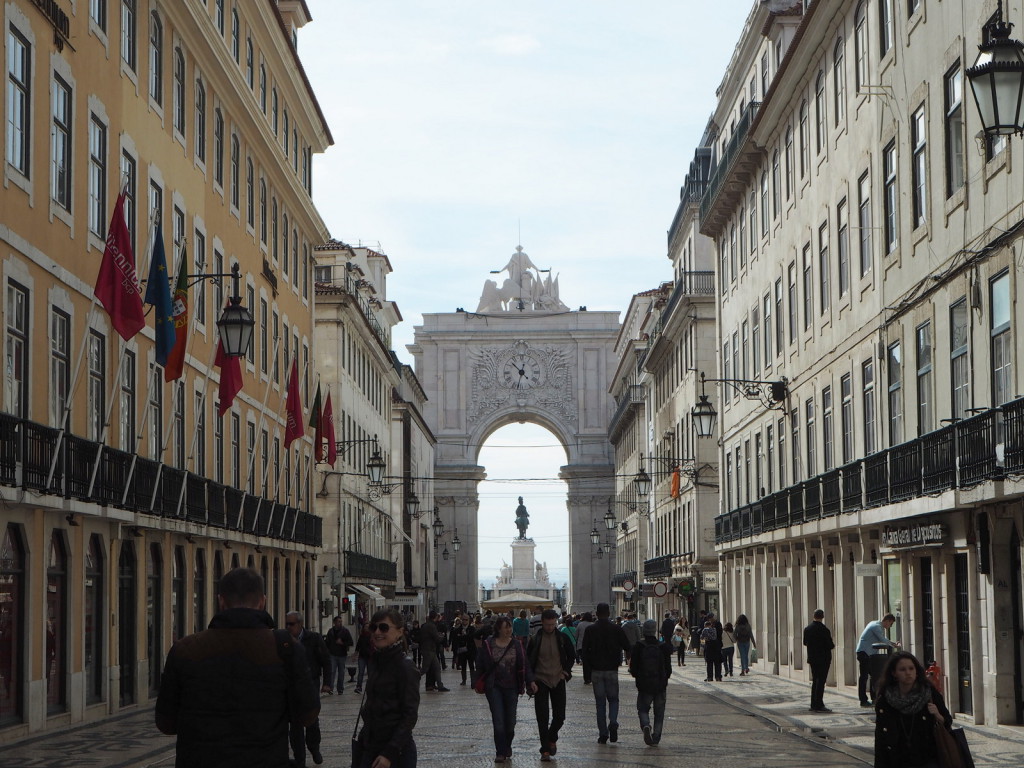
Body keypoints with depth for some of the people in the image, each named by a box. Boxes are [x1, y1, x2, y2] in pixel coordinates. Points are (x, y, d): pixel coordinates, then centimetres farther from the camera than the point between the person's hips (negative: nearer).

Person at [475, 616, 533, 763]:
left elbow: (524, 665, 4)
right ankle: (500, 752, -2)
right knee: (498, 721, -8)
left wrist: (530, 681, -6)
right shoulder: (488, 645, -1)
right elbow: (480, 665, 5)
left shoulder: (517, 645, 4)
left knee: (510, 721, 3)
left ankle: (507, 747, 25)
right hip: (494, 687, -2)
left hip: (511, 687, 2)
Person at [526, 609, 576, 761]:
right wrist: (531, 681, -6)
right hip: (540, 681, -1)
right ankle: (545, 750, 2)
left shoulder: (563, 638, 0)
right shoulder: (535, 640, -3)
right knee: (542, 718, -3)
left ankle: (552, 738, 30)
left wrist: (566, 671, 2)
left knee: (559, 716, 3)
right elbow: (528, 661, 2)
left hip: (558, 680, 2)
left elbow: (572, 656, 15)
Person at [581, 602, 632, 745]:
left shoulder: (590, 630, -2)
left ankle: (603, 734, 2)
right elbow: (627, 647, 0)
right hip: (612, 670, 0)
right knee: (613, 699, 12)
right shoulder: (616, 629, -2)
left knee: (600, 702, 6)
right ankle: (613, 723, -14)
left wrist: (588, 666, 7)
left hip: (596, 670, 0)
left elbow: (584, 651, -2)